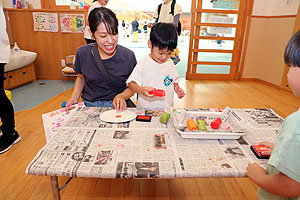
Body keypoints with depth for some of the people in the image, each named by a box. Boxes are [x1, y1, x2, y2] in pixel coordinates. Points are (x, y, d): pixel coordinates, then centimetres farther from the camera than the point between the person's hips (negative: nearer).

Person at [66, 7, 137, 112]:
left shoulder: (128, 56, -13)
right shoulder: (82, 53, -8)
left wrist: (121, 96, -22)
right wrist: (74, 98, -3)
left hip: (115, 106, -1)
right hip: (89, 105, 1)